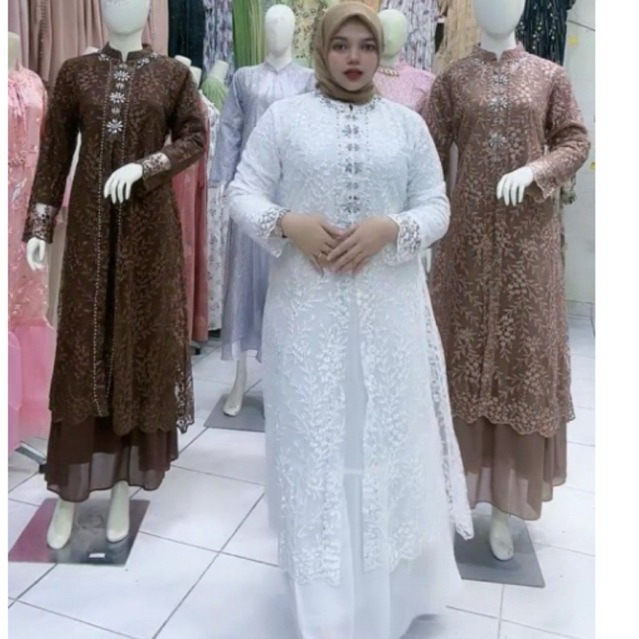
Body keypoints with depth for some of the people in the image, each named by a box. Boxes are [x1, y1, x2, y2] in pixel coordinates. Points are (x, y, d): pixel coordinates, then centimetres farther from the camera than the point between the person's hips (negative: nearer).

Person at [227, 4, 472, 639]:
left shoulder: (407, 123, 8)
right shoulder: (283, 116, 5)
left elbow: (437, 208, 5)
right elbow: (242, 193, 2)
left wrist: (390, 228, -15)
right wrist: (287, 223, -17)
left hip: (388, 306, 2)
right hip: (308, 305, -1)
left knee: (389, 426, 8)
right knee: (313, 427, 4)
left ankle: (390, 577, 30)